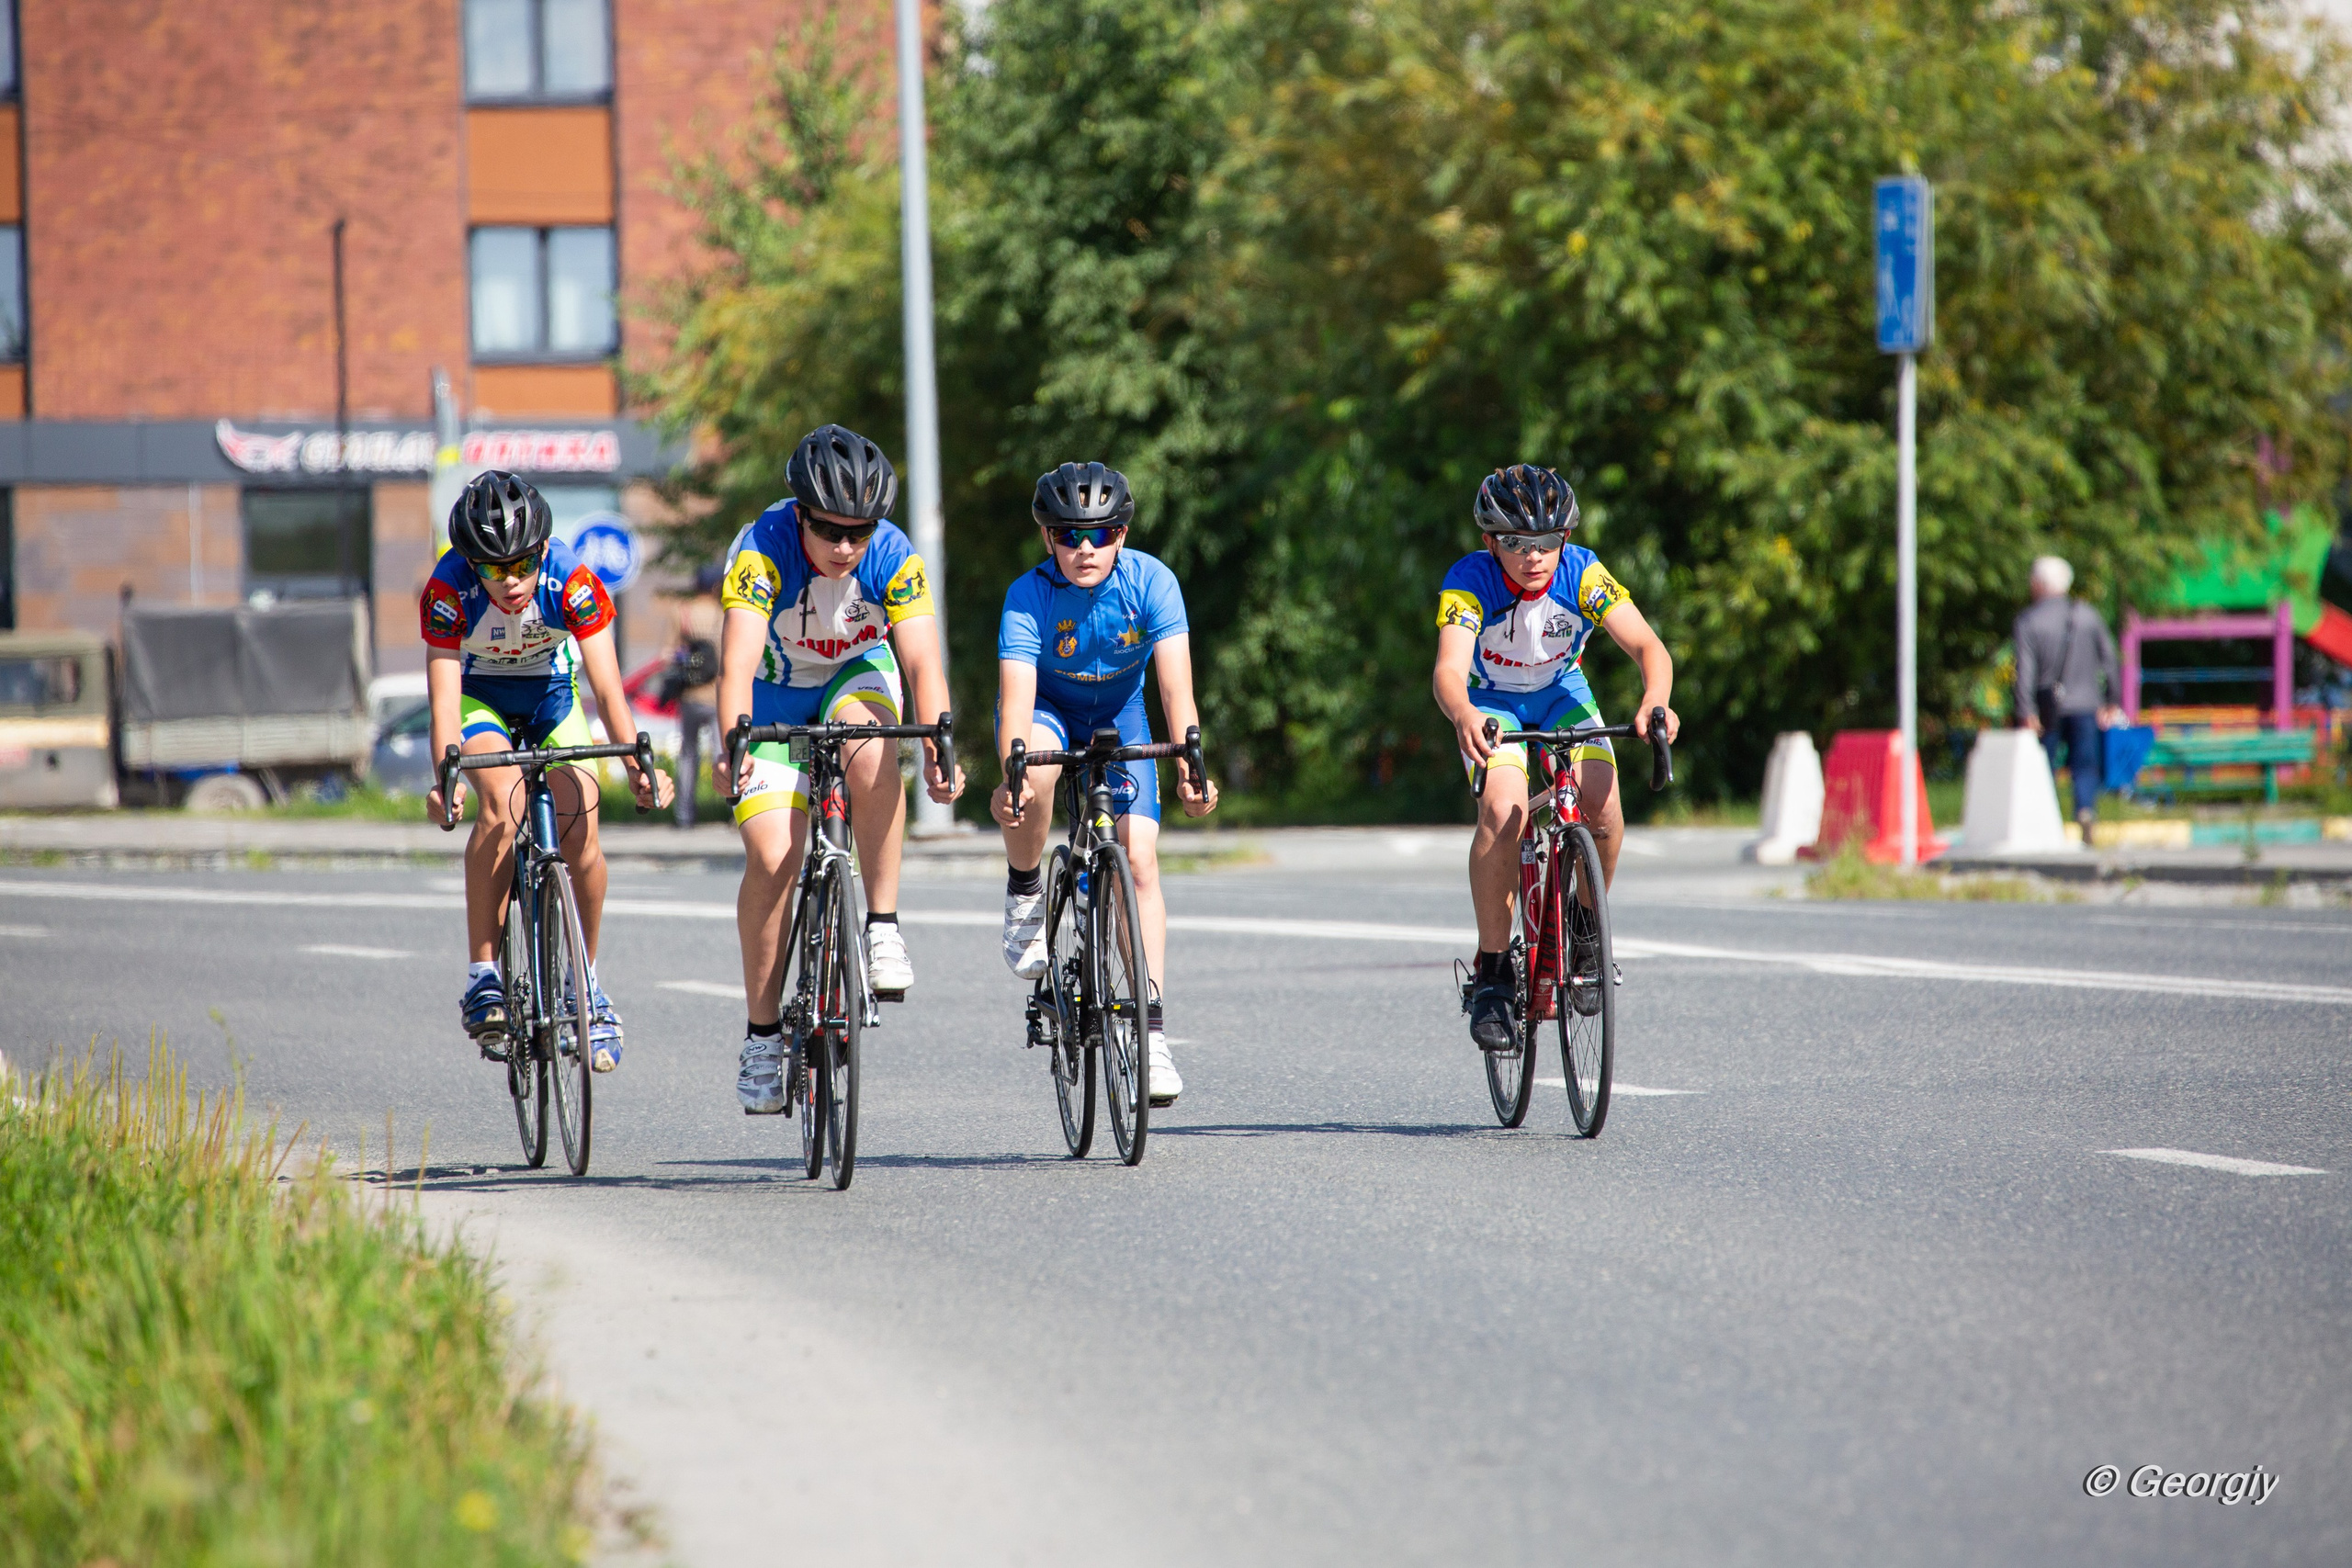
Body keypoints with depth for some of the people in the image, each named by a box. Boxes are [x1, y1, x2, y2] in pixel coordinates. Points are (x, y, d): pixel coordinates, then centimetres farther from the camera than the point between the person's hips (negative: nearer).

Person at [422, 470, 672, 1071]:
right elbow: (444, 695, -34)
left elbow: (607, 684, -32)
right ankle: (483, 976, -25)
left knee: (579, 825, -18)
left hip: (551, 694, 1)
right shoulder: (448, 591, -30)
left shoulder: (572, 582, -29)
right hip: (480, 697, -1)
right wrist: (445, 777, -50)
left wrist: (636, 762, -45)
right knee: (502, 798, -29)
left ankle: (588, 982, 0)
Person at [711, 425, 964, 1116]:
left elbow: (922, 659, -33)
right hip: (775, 700, -1)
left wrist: (939, 747, -50)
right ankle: (762, 1035, 0)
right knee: (772, 858, -15)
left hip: (856, 677, 1)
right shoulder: (762, 551, -30)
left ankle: (883, 925, -23)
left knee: (872, 750, -36)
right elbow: (738, 658, -42)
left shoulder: (894, 558, -25)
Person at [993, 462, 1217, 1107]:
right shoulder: (1030, 596, -28)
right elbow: (1016, 694, -37)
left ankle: (1152, 1030, -11)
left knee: (1140, 856, -14)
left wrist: (1189, 766, -48)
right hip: (1048, 710, -1)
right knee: (1035, 770, -37)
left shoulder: (1150, 583, -25)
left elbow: (1175, 684, -32)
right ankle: (1024, 896, -9)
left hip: (1119, 720, 1)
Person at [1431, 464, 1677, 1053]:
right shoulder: (1470, 580, -30)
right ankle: (1492, 971, -17)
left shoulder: (1583, 573, -26)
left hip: (1562, 693, 2)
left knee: (1603, 807, -23)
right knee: (1503, 810, -29)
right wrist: (1463, 716, -66)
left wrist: (1656, 700, -54)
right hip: (1492, 701, -2)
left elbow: (1647, 645, -32)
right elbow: (1449, 668, -43)